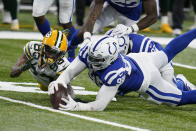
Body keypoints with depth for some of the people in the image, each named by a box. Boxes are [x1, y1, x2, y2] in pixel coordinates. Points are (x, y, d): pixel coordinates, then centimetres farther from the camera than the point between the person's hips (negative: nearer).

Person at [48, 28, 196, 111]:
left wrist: (75, 106, -56)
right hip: (134, 59, 7)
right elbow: (69, 72, -27)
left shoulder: (115, 74, -48)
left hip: (147, 79, -7)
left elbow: (100, 105, -45)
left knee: (180, 98, 5)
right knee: (167, 52, 33)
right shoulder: (89, 50, -33)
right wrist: (58, 82, -47)